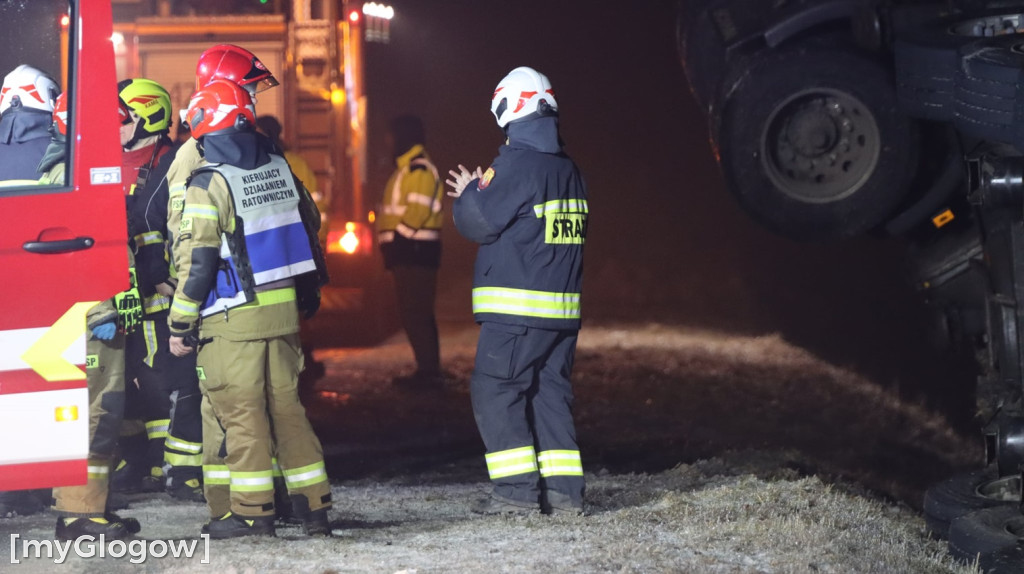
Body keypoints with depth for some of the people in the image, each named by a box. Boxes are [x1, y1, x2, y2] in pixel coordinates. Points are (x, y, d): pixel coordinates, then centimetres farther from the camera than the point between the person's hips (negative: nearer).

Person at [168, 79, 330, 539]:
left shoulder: (210, 183, -13)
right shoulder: (279, 168, 8)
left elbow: (196, 261, -15)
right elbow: (309, 229, 17)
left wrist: (181, 325, -8)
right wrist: (308, 294, 26)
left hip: (233, 318, -6)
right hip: (283, 310, 6)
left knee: (242, 413, 0)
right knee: (286, 405, 11)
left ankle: (252, 510, 2)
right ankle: (313, 505, 12)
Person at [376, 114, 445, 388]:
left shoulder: (419, 170, -12)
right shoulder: (407, 169, 21)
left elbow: (417, 211, -22)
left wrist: (397, 240, -19)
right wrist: (393, 245, 17)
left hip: (414, 252, -11)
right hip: (408, 252, 11)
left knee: (415, 313, -12)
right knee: (417, 314, 12)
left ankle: (429, 371, -12)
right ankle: (429, 370, 15)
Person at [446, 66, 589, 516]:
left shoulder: (515, 163, -13)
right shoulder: (568, 169, 14)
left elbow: (480, 223, -12)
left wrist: (468, 194, 8)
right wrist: (479, 195, 24)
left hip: (515, 309, -8)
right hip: (563, 307, 8)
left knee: (494, 390, -3)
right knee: (551, 391, 11)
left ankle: (517, 490, -8)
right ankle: (564, 490, 7)